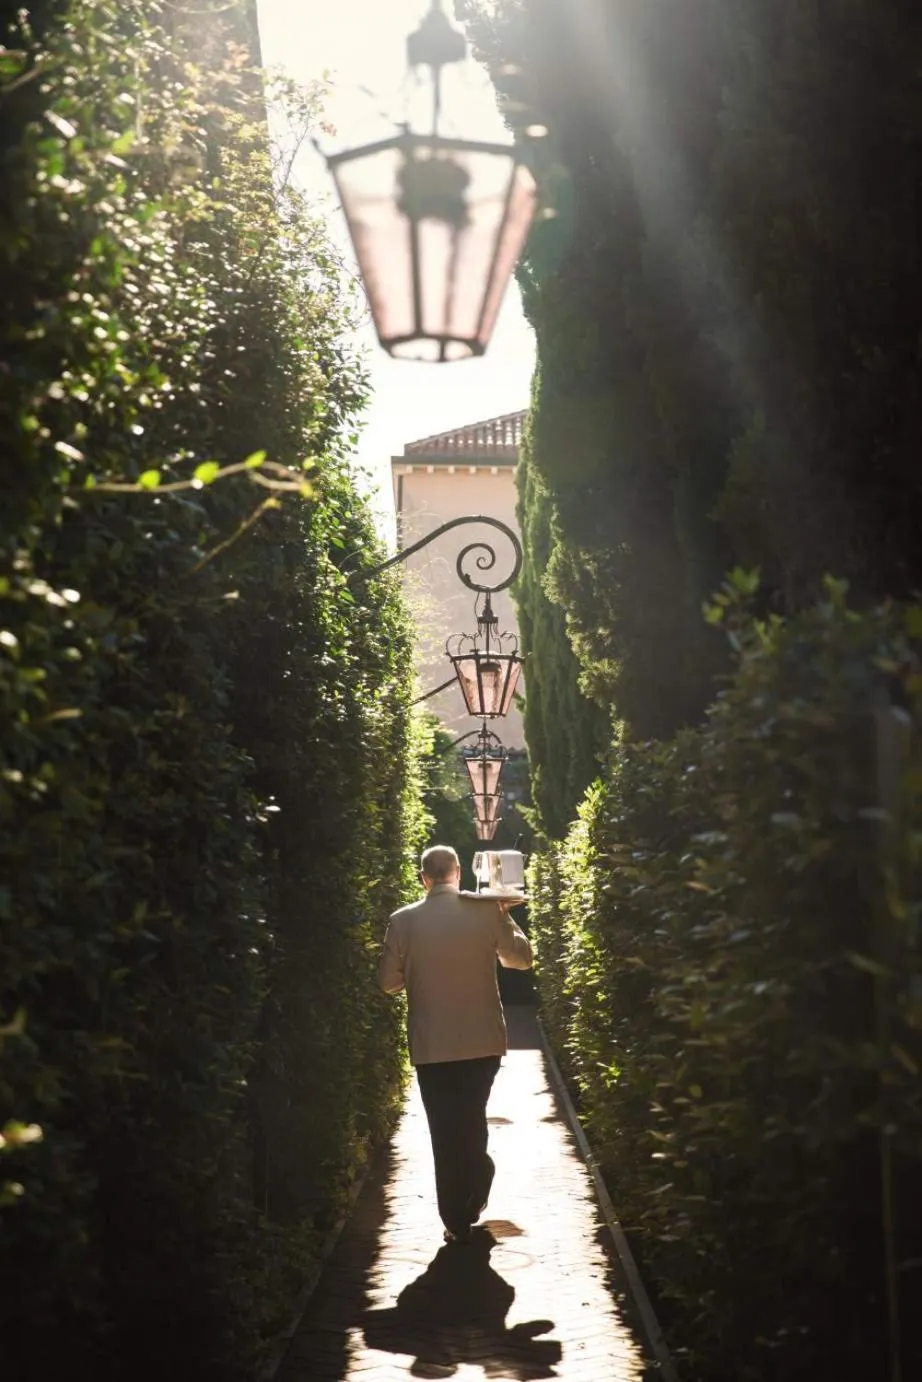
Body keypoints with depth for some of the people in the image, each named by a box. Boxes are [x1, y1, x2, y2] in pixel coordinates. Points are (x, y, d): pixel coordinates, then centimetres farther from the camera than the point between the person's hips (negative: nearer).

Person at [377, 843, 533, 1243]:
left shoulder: (404, 921, -8)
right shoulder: (487, 910, -8)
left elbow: (388, 981, -1)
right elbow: (521, 958, 5)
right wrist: (506, 919, 19)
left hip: (431, 1045, -1)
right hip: (484, 1041, 1)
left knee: (445, 1132, 7)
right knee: (473, 1121, 21)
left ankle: (457, 1221, 8)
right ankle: (472, 1201, 31)